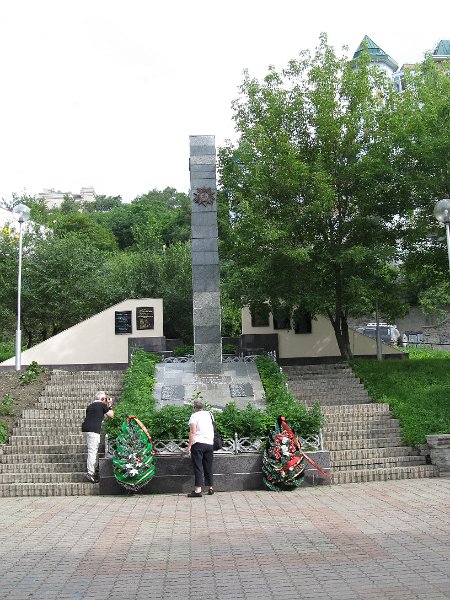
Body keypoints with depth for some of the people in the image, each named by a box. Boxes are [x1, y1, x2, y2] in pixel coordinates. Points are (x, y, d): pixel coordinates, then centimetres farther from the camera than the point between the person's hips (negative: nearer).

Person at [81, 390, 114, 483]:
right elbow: (111, 415, 7)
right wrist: (110, 405, 19)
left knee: (92, 451, 19)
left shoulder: (90, 406, 22)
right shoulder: (102, 405, 1)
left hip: (85, 428, 8)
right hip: (93, 430, -8)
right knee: (93, 451, -7)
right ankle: (90, 473, -9)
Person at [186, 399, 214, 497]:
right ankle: (210, 488, 19)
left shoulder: (194, 416, -3)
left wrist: (189, 446, -11)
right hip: (209, 443, 5)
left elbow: (193, 432, -11)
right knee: (208, 467, 14)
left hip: (198, 443, -5)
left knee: (198, 467, -6)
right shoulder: (209, 414, 15)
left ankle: (198, 490, -12)